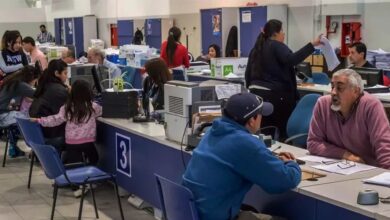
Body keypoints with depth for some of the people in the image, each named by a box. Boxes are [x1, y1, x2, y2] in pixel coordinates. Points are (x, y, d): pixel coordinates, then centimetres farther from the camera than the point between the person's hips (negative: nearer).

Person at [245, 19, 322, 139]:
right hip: (275, 94, -8)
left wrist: (252, 88, 27)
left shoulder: (257, 47, 16)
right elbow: (291, 60, -25)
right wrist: (312, 44, -26)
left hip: (257, 93, 8)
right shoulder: (277, 46, -6)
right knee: (285, 130, -2)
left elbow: (248, 73, 18)